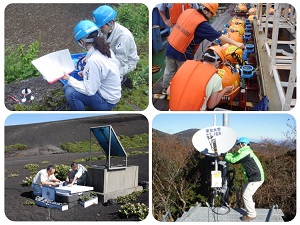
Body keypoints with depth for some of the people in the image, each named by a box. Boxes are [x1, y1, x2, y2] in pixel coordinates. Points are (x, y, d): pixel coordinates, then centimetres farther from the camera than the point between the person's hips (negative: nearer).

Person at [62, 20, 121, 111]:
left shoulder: (93, 60, -29)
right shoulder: (106, 49, -3)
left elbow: (89, 91, -24)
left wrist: (69, 79, -14)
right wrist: (86, 73, 5)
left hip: (106, 101, -8)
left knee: (70, 92, -19)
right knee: (67, 87, 9)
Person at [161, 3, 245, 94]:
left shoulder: (187, 11, -1)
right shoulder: (202, 24, -20)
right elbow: (219, 36, -17)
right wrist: (236, 43, -13)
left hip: (170, 46, 7)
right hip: (182, 53, -7)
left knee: (169, 71, 23)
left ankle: (165, 89, 39)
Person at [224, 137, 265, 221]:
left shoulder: (245, 153, -21)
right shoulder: (245, 151, 11)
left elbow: (234, 160, -18)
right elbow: (234, 155, 14)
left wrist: (224, 156, -4)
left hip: (256, 178, -11)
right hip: (254, 177, 11)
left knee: (246, 195, -6)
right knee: (245, 191, 24)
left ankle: (251, 215, 5)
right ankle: (251, 207, 39)